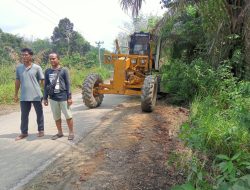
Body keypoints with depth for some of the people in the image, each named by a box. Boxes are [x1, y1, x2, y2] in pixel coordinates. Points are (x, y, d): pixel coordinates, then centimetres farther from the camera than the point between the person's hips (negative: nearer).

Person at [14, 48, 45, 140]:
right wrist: (16, 94, 12)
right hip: (24, 96, 3)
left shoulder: (37, 67, -6)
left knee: (39, 114, 10)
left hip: (36, 96, -3)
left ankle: (41, 130, 26)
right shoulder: (18, 68, 4)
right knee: (24, 115, 11)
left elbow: (42, 81, -3)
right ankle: (24, 132, 25)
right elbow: (17, 81, 11)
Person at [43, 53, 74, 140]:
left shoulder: (64, 70, -4)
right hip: (53, 98, 4)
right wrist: (45, 98, 9)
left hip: (63, 97, -3)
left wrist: (69, 97, -7)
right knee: (56, 117, 13)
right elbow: (46, 85, 10)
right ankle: (60, 132, 28)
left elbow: (68, 84, -4)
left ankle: (71, 132, 19)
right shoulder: (47, 71, 5)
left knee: (68, 116, 5)